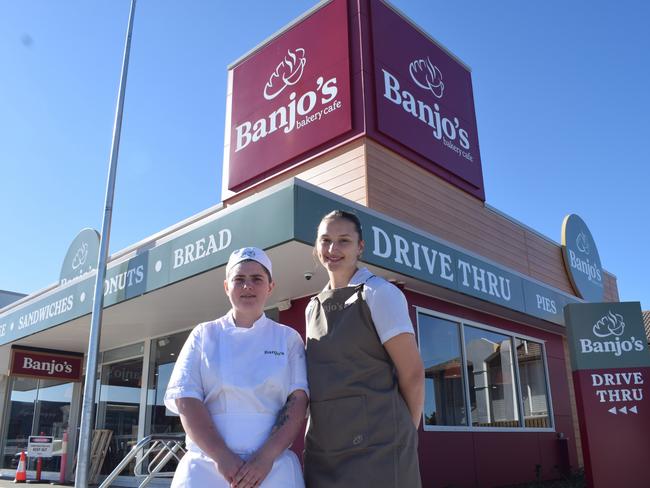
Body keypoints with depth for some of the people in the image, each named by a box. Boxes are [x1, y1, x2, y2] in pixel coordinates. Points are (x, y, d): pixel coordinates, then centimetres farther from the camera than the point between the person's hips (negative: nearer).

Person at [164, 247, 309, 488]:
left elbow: (298, 400, -2)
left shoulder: (288, 338, 7)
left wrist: (267, 456, -14)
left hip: (273, 467, 0)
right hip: (207, 464, 0)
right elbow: (186, 400, -2)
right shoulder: (204, 335, 7)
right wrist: (222, 457, -13)